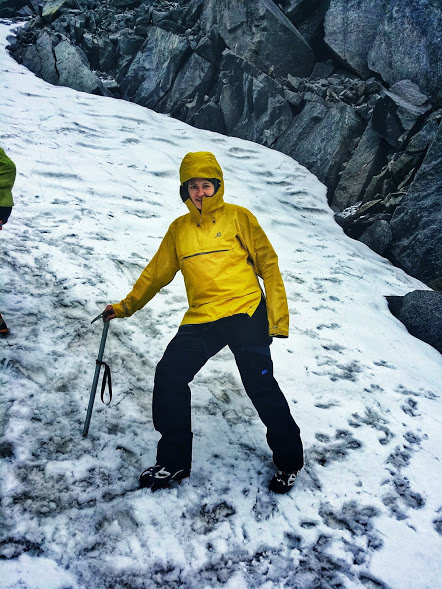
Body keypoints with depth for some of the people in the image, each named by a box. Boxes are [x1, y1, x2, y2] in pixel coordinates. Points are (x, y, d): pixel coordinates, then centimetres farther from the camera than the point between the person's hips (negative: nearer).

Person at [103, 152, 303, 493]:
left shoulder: (238, 217, 3)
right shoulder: (179, 229, 13)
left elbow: (268, 265, 2)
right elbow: (157, 272, 23)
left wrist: (278, 319, -5)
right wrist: (126, 306, 26)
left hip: (246, 313, -4)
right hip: (200, 320, 4)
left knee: (261, 385, -8)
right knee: (169, 376, -7)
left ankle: (289, 461, 18)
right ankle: (174, 462, 13)